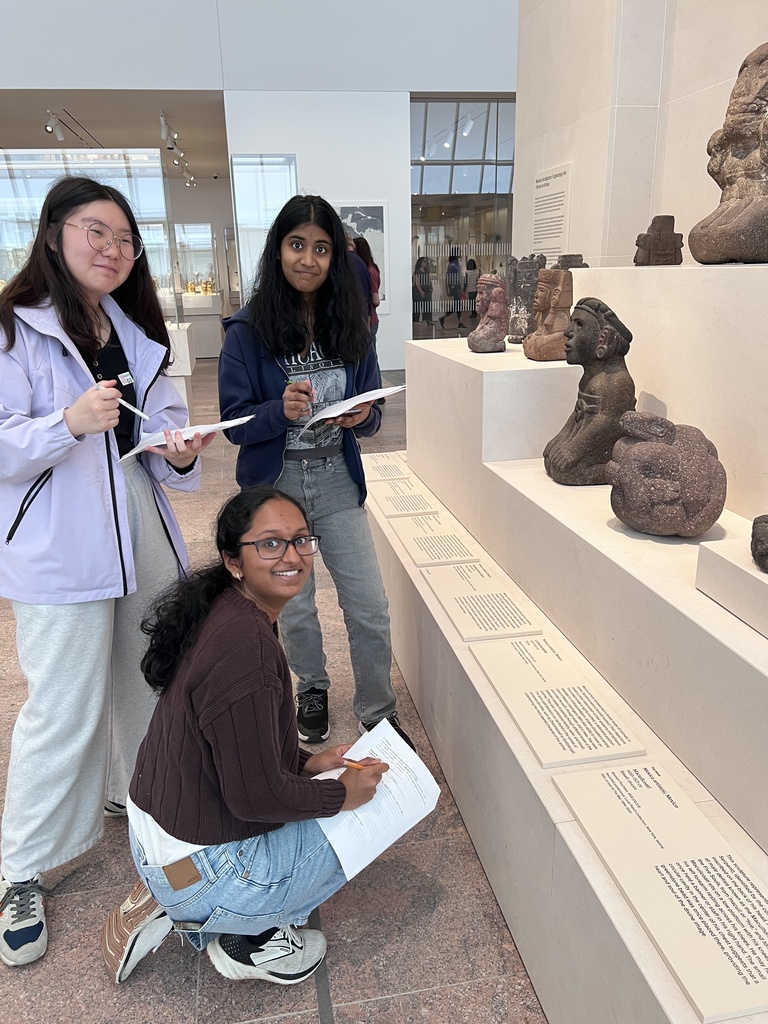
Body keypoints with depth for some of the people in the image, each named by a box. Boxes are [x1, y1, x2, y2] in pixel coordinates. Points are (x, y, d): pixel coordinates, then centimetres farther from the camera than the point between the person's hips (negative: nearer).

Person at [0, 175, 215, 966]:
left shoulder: (136, 334, 11)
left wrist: (179, 453, -10)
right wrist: (70, 423, -28)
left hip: (141, 536, 6)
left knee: (146, 678, 17)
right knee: (63, 709, 0)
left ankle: (135, 790, 43)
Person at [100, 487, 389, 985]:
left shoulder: (228, 612, 0)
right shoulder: (246, 644, -30)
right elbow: (256, 795, -25)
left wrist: (308, 762, 6)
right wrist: (343, 794, -10)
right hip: (196, 868, -8)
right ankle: (245, 935, 9)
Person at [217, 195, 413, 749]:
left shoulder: (350, 325, 1)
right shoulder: (248, 330, -9)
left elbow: (372, 410, 6)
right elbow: (235, 422, -9)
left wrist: (363, 416, -17)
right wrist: (281, 410, -28)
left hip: (338, 480, 2)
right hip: (276, 483, -1)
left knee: (371, 608, 3)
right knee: (295, 607, 15)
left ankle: (379, 712, 25)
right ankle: (313, 689, 43)